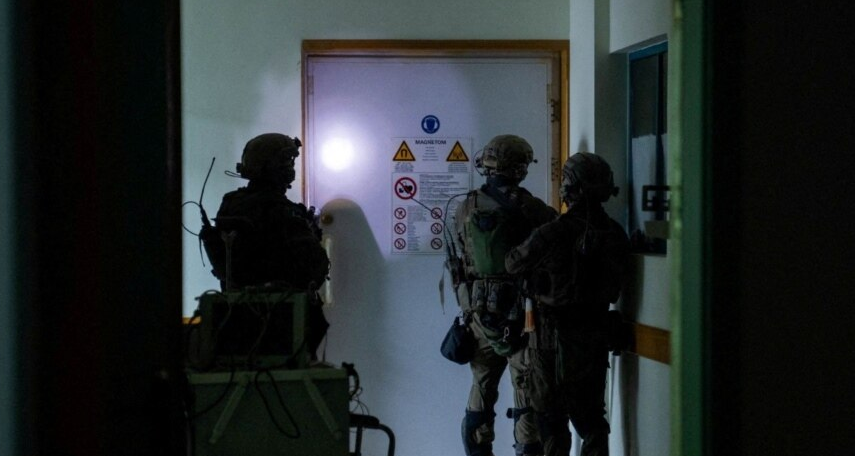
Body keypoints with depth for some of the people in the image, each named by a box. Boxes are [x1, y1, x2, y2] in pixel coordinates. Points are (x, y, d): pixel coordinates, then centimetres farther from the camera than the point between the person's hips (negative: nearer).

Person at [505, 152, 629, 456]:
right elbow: (613, 284, 3)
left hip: (553, 336, -4)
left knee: (551, 418, 8)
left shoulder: (552, 234, -20)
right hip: (595, 335, 4)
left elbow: (514, 264, -4)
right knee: (590, 414, 14)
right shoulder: (616, 235, -4)